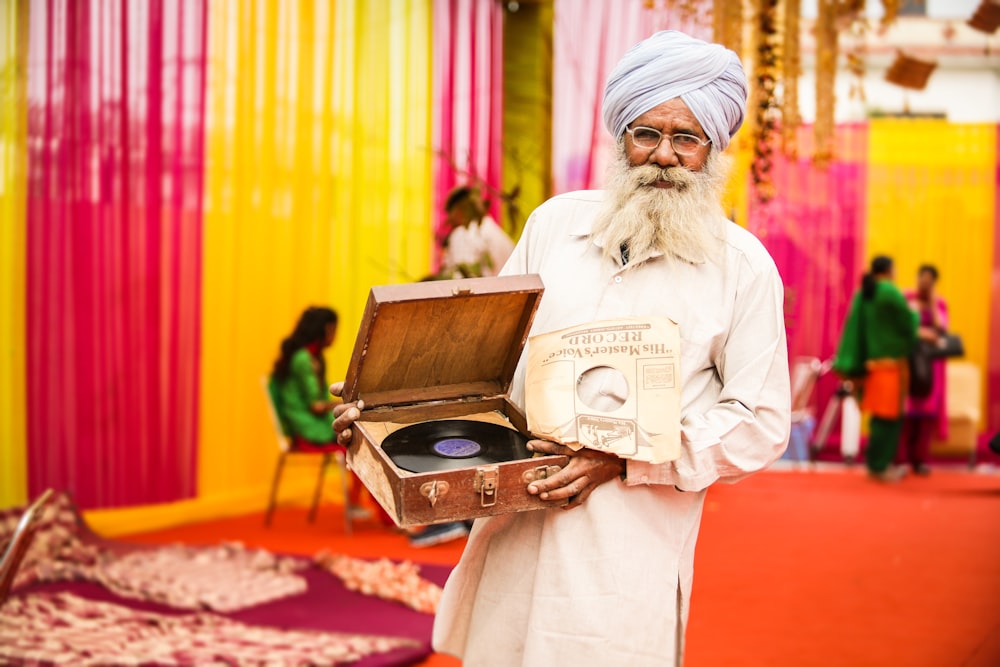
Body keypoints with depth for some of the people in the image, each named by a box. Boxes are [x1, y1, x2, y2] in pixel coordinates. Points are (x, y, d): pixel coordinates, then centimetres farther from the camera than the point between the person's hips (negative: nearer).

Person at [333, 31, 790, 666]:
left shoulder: (743, 265, -1)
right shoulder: (557, 221, 8)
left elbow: (760, 423, -4)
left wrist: (624, 459, -14)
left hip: (631, 547, -3)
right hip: (515, 533, 3)